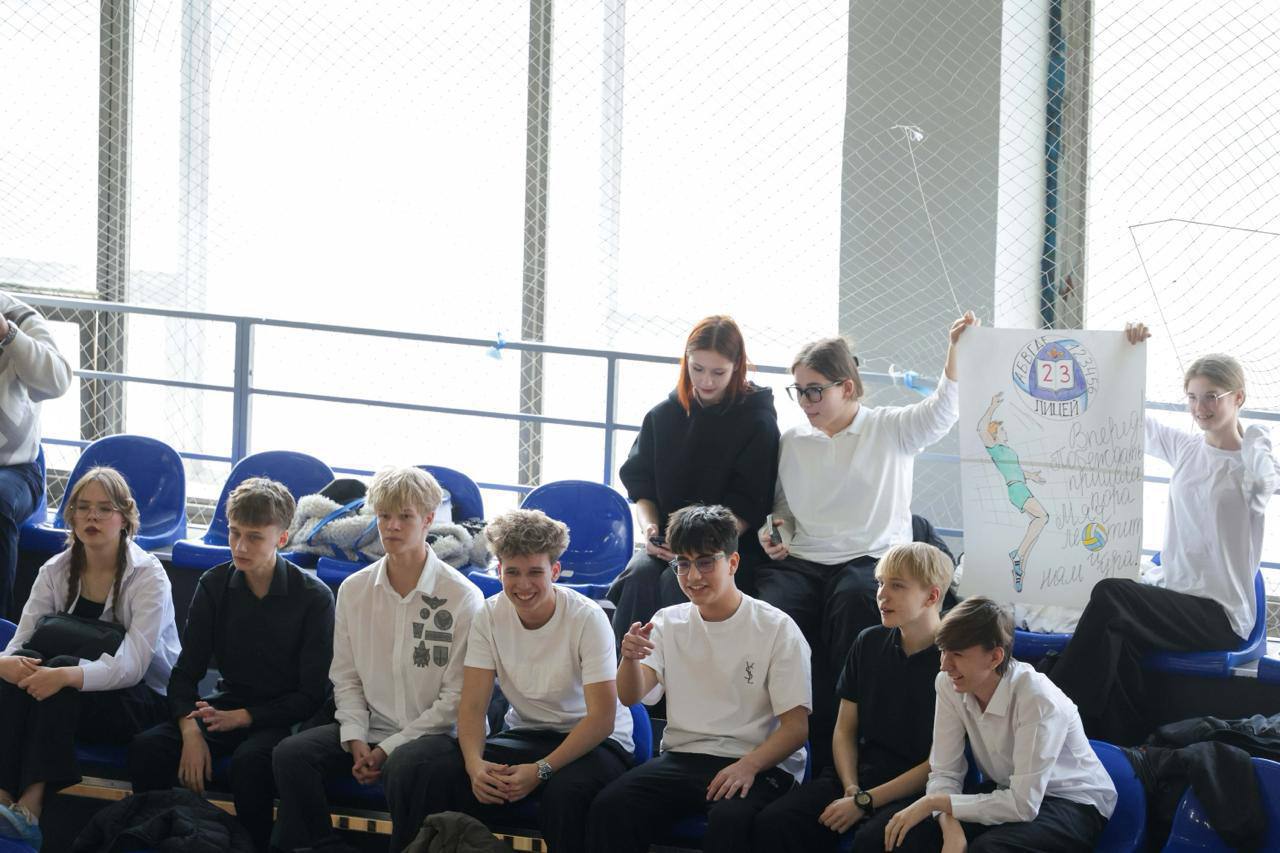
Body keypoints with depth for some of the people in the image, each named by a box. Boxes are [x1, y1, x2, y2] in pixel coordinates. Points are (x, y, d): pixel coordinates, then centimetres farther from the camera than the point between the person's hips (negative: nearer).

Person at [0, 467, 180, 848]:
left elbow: (131, 666, -23)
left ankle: (32, 803, -42)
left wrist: (68, 675, -40)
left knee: (62, 667, -33)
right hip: (68, 702, 4)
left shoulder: (148, 577, -12)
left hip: (143, 700, -4)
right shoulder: (56, 572, 3)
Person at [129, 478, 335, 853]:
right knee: (146, 748, -23)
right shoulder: (214, 586, 3)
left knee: (250, 760, -38)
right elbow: (186, 671, 2)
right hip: (226, 705, 4)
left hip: (285, 716, -4)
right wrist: (191, 731, -18)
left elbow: (312, 694, -8)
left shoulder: (314, 597, -8)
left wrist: (241, 718, -17)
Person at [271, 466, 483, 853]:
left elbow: (456, 697, -9)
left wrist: (390, 747, -13)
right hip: (370, 727, 5)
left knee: (404, 767, -37)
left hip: (436, 732, -5)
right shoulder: (353, 589, 7)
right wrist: (356, 741, -7)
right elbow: (346, 678, 10)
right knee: (291, 754, -19)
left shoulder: (462, 597, -8)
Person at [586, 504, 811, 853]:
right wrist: (630, 658, -23)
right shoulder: (668, 622, 13)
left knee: (730, 818, -37)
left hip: (758, 764, -4)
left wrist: (749, 766, -22)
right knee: (608, 808, -25)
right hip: (682, 757, 4)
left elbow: (796, 726, -4)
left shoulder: (777, 629, 0)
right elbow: (631, 696, 0)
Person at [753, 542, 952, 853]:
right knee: (772, 822, -20)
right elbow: (845, 729, 13)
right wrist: (851, 789, -6)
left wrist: (864, 802, -13)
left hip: (916, 789, -5)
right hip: (858, 776, 5)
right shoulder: (869, 644, 10)